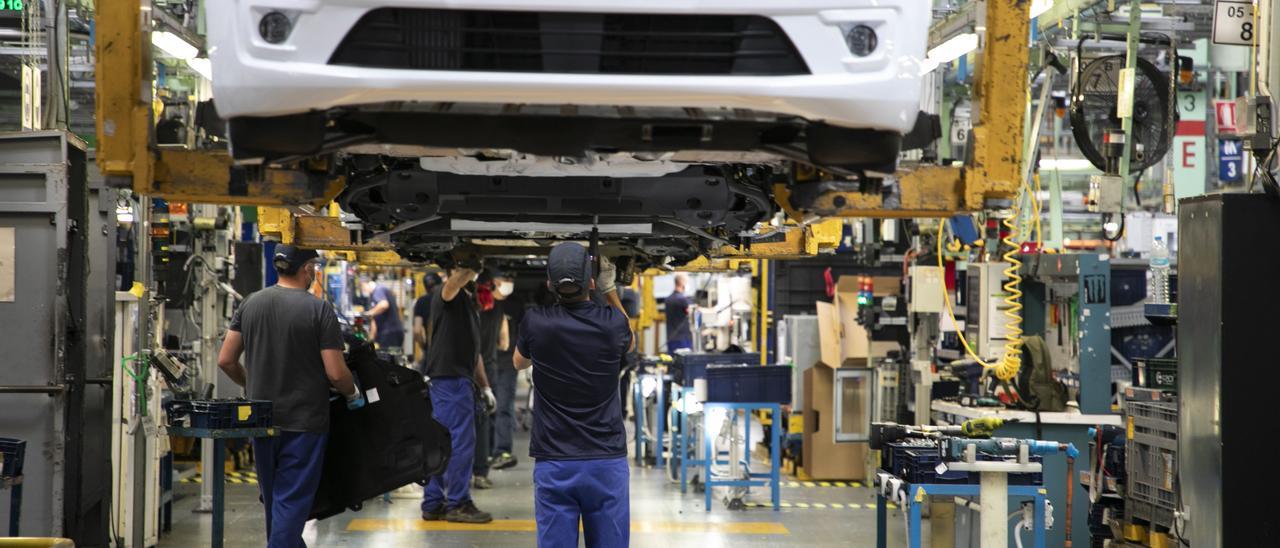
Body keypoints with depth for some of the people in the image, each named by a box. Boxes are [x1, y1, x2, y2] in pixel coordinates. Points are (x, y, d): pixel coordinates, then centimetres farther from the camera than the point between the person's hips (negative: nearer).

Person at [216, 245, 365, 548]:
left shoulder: (250, 304, 2)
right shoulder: (319, 310, -13)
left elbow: (225, 360, 4)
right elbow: (335, 373, -15)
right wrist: (354, 395, 6)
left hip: (262, 420, 5)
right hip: (304, 423, -5)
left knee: (273, 498, 20)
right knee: (292, 502, -2)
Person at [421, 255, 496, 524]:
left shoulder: (468, 301, 22)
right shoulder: (450, 296, -6)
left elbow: (473, 350, 25)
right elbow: (455, 282, -34)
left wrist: (485, 385, 23)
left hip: (458, 378, 10)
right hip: (451, 378, -10)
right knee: (461, 441, -8)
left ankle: (433, 503, 15)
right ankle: (458, 503, -3)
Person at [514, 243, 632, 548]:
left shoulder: (535, 323, -7)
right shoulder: (612, 322, -5)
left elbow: (519, 362, 18)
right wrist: (610, 291, 17)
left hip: (554, 465, 0)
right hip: (606, 463, 1)